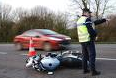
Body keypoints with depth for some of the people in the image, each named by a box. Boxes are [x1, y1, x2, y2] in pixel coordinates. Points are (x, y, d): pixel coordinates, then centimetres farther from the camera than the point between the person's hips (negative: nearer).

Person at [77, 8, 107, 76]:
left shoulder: (79, 20, 17)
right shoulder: (87, 19, -11)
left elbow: (93, 23, 18)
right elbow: (91, 30, -21)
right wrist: (95, 34, 0)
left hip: (82, 40, 9)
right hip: (89, 40, -9)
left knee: (85, 55, 13)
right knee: (92, 55, -4)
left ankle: (85, 69, 18)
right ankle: (93, 71, -3)